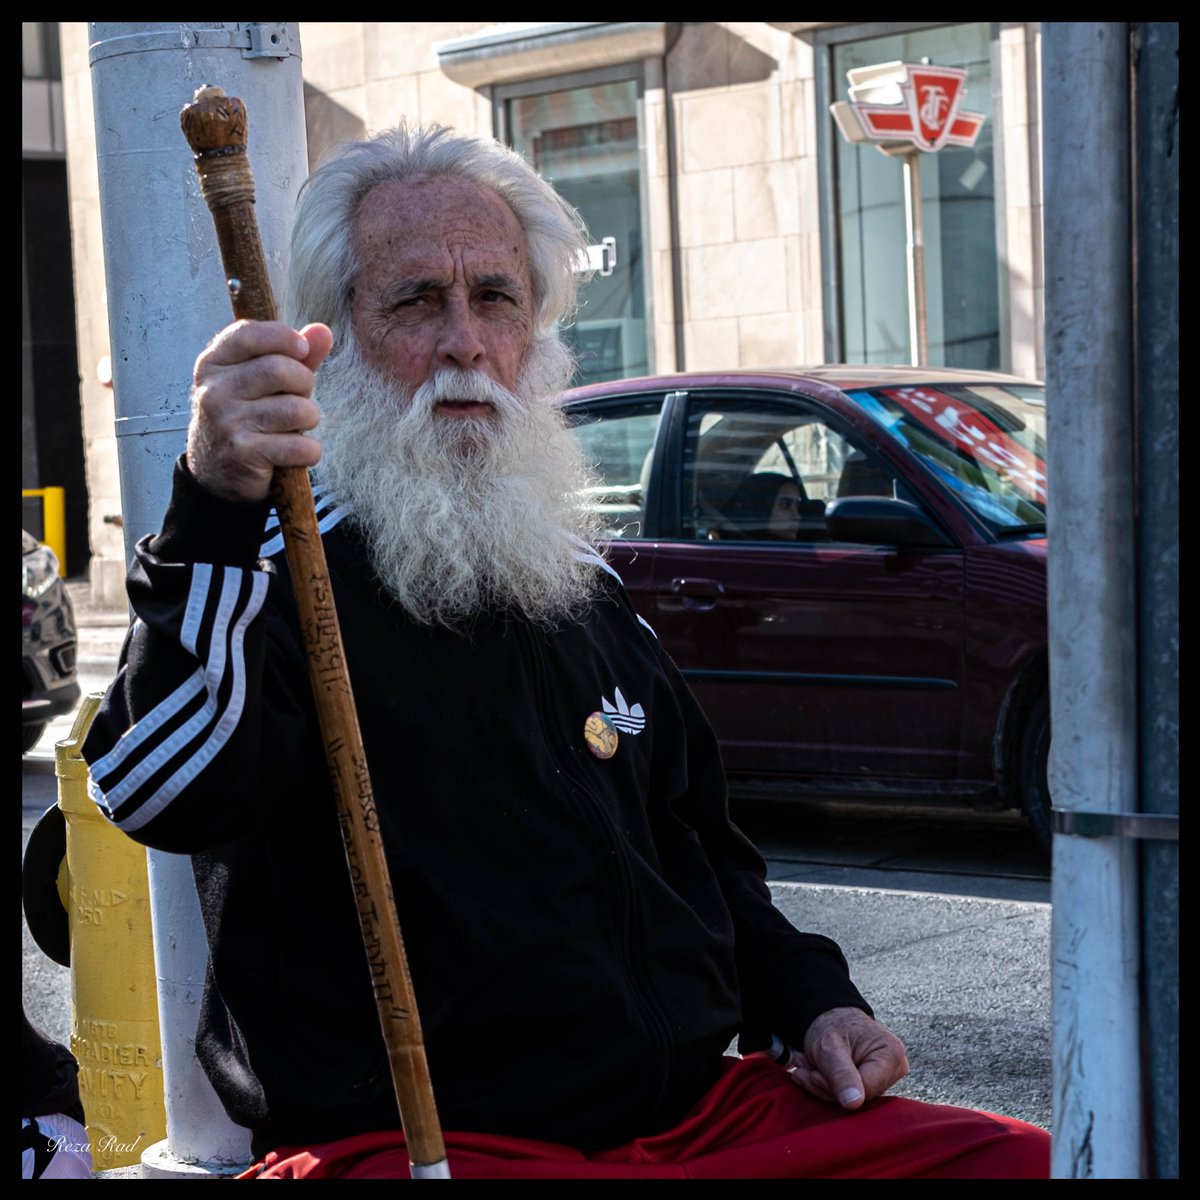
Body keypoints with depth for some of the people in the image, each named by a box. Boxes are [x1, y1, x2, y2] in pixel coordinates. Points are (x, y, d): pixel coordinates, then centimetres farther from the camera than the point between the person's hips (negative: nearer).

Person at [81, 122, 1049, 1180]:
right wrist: (214, 509, -39)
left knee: (1025, 1158, -7)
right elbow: (158, 795, -26)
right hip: (412, 1143, -8)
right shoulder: (285, 586, -4)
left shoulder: (584, 589, 20)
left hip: (698, 1115, 8)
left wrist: (812, 1003, 16)